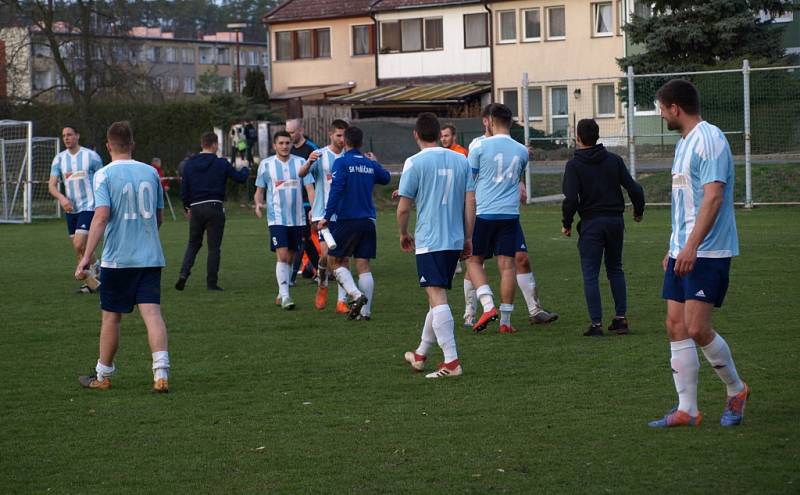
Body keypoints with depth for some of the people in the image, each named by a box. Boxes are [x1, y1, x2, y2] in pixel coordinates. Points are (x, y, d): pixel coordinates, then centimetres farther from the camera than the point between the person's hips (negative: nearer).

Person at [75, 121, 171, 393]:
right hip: (150, 257, 3)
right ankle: (161, 373, -19)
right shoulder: (150, 172, 8)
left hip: (117, 258, -3)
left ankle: (103, 375, 22)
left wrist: (87, 256, -17)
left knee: (111, 316, 9)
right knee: (152, 312, -4)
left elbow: (101, 216, -17)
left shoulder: (104, 175, -6)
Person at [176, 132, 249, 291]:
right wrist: (246, 169, 25)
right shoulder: (221, 164, -5)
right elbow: (240, 177, 2)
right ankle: (211, 282, 4)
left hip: (196, 208, 3)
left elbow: (184, 189, 4)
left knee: (193, 244, 16)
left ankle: (184, 273, -4)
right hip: (215, 208, -3)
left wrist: (187, 207, 19)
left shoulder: (189, 164, 3)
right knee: (214, 247, 4)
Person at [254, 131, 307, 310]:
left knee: (291, 258, 9)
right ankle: (284, 296, -14)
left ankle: (282, 293, 22)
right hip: (277, 218, -3)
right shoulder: (266, 164, 2)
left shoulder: (300, 162, 4)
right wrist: (258, 204, -12)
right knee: (282, 256, -14)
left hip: (297, 218, 3)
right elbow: (260, 190, 9)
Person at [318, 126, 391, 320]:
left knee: (335, 261, 7)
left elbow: (336, 191, -16)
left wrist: (327, 217, -14)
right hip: (368, 220, 5)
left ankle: (356, 295, -13)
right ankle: (365, 310, 1)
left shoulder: (341, 162, -8)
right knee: (363, 266, 5)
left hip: (346, 219, -5)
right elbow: (386, 178, 28)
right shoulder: (370, 164, 8)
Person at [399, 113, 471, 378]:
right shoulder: (461, 160, 7)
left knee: (437, 298, -8)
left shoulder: (415, 163, -8)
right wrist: (467, 238, 17)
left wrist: (404, 234, 12)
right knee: (437, 297, 17)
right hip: (455, 240, 6)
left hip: (429, 240, -6)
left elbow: (403, 208, -6)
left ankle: (451, 361, -15)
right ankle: (421, 354, 31)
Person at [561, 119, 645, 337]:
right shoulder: (614, 160, 4)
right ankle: (621, 318, 13)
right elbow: (633, 188, 2)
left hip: (591, 223, -4)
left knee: (590, 274, 1)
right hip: (615, 220, 4)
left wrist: (566, 224, -1)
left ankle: (596, 323, -4)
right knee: (615, 270, 17)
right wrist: (638, 211, 19)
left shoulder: (574, 165, -7)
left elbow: (570, 198, -15)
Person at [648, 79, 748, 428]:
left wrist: (691, 246, -27)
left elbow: (713, 197, -22)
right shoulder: (684, 142, 17)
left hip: (707, 253, -9)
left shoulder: (709, 139, -13)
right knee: (676, 326, 4)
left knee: (697, 328, -10)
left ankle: (736, 390, 12)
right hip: (682, 253, 10)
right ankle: (686, 410, 7)